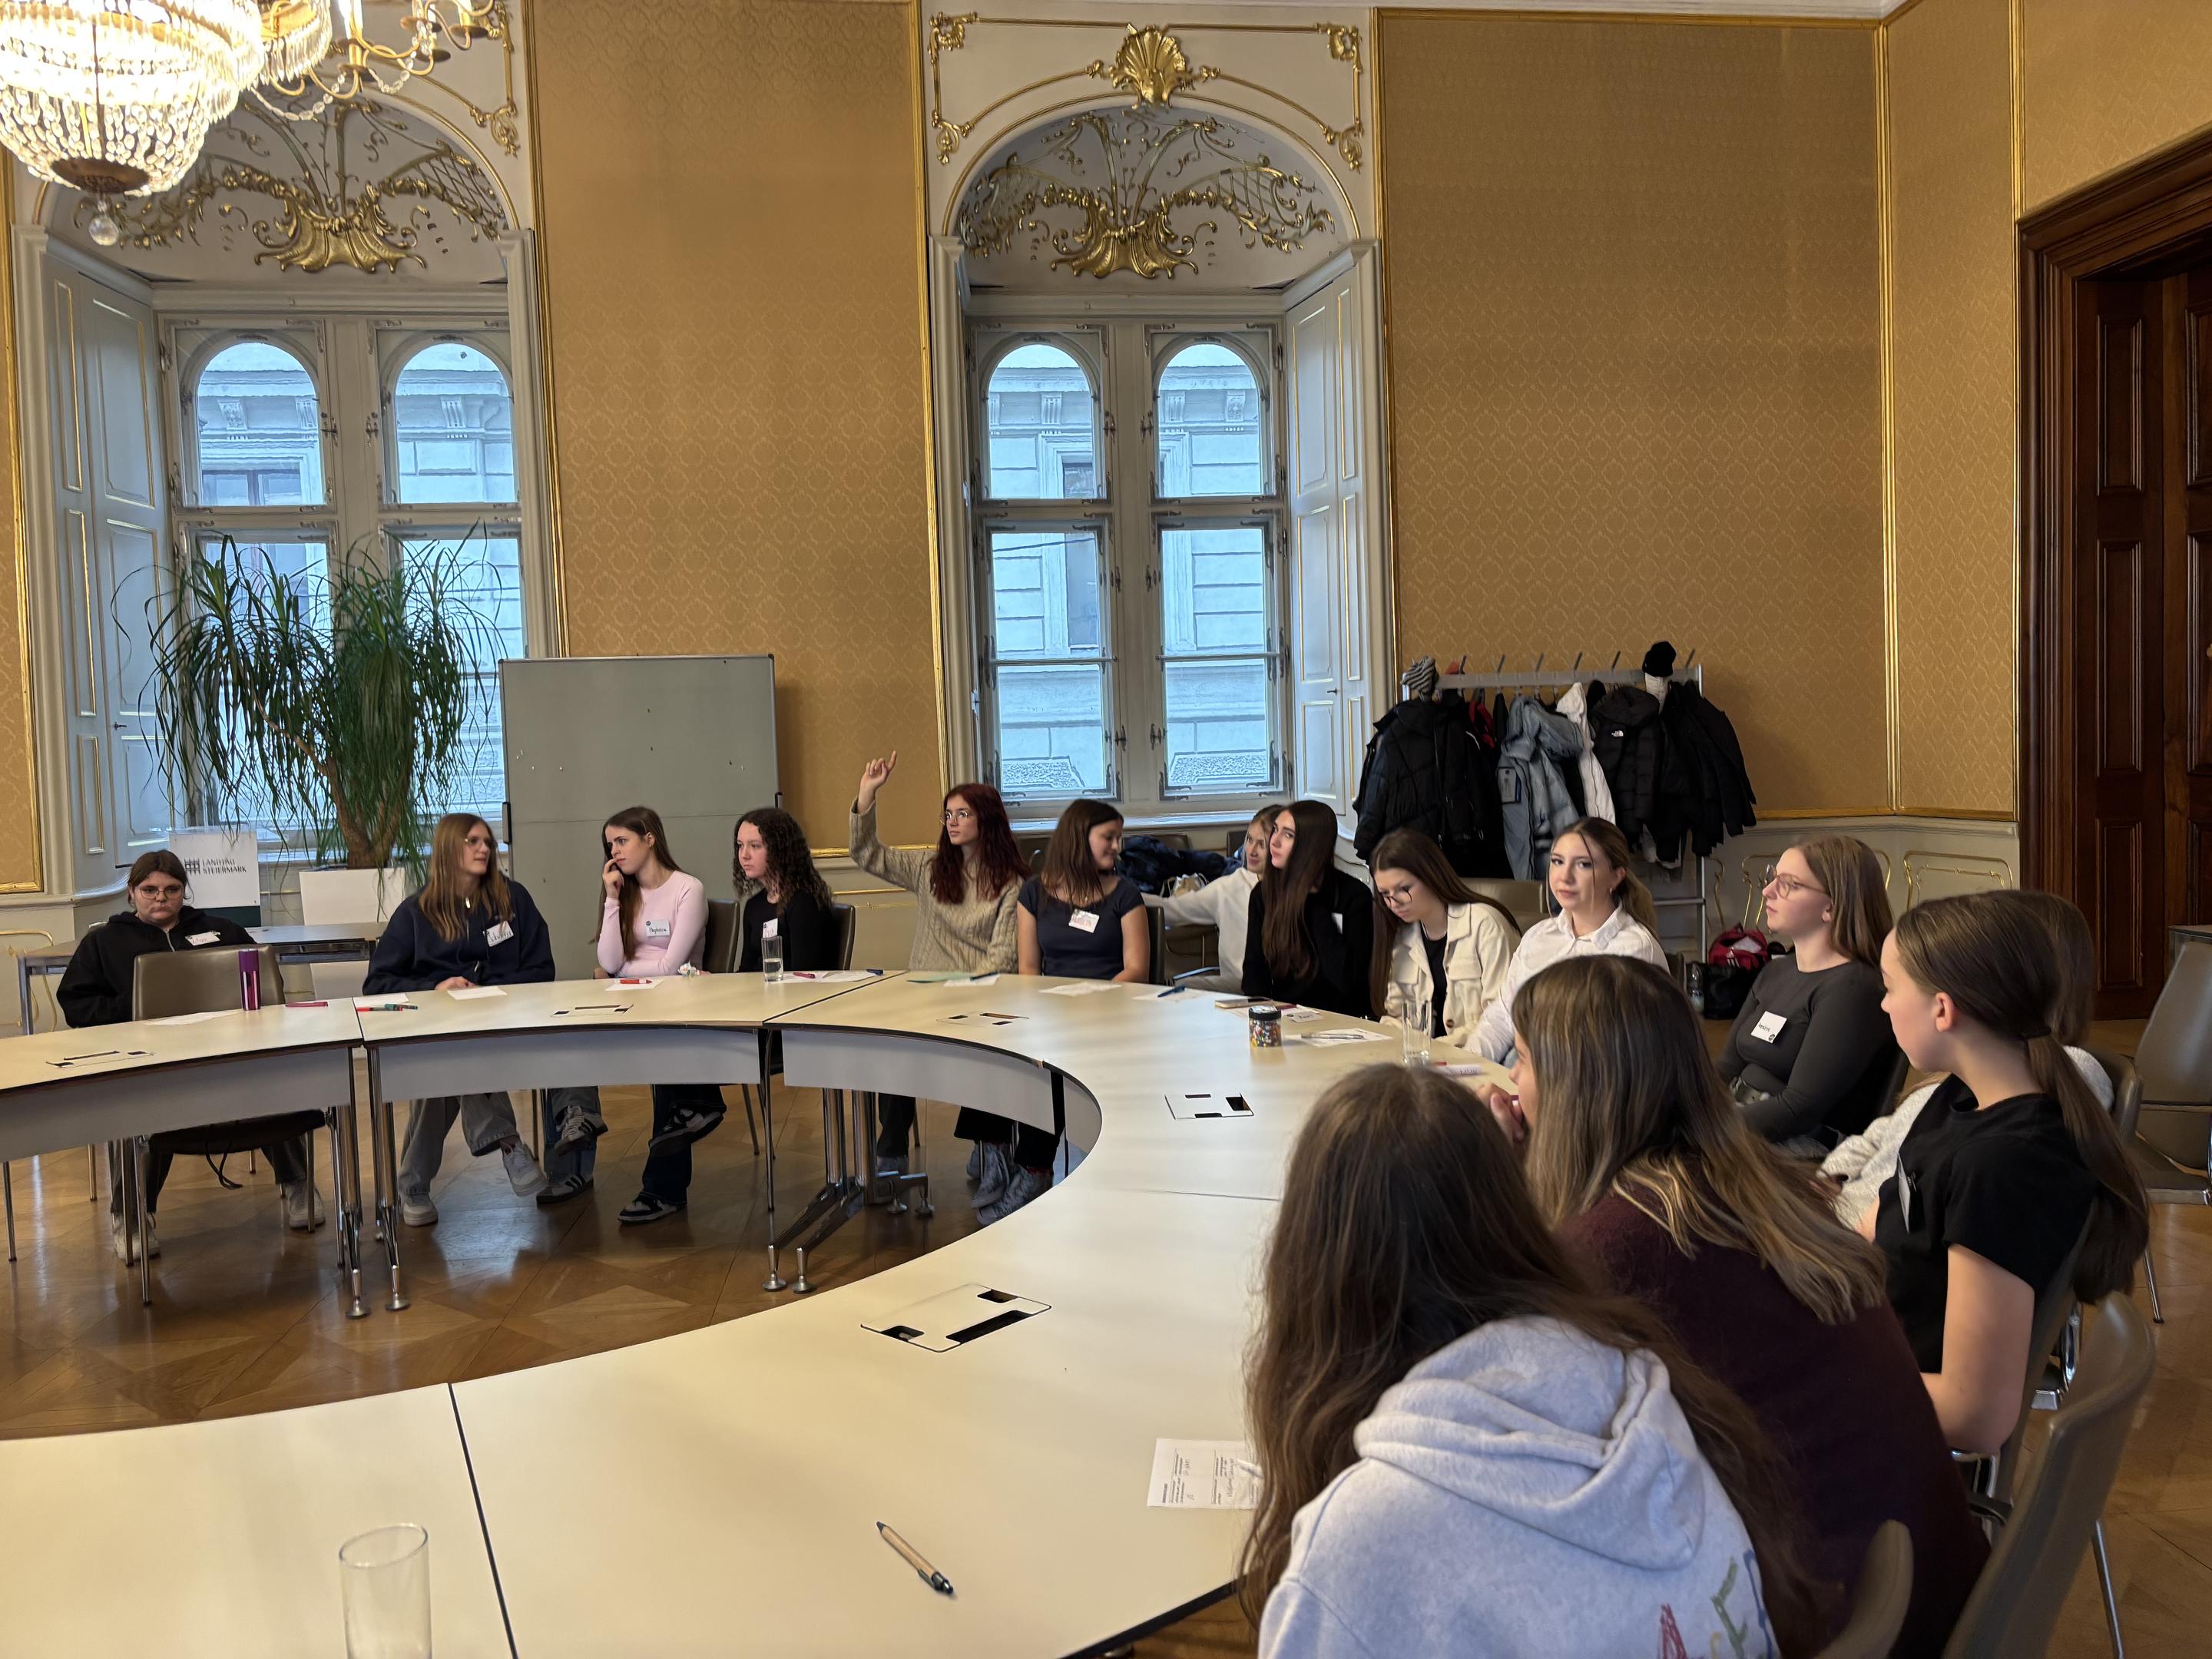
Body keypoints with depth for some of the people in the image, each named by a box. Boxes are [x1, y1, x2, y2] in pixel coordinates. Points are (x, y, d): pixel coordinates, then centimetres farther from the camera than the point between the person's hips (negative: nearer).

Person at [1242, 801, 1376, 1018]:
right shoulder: (1264, 894, 6)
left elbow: (1346, 979, -17)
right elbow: (1254, 968, 4)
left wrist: (1316, 904, -13)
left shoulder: (1354, 895, -8)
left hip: (1344, 1020, -4)